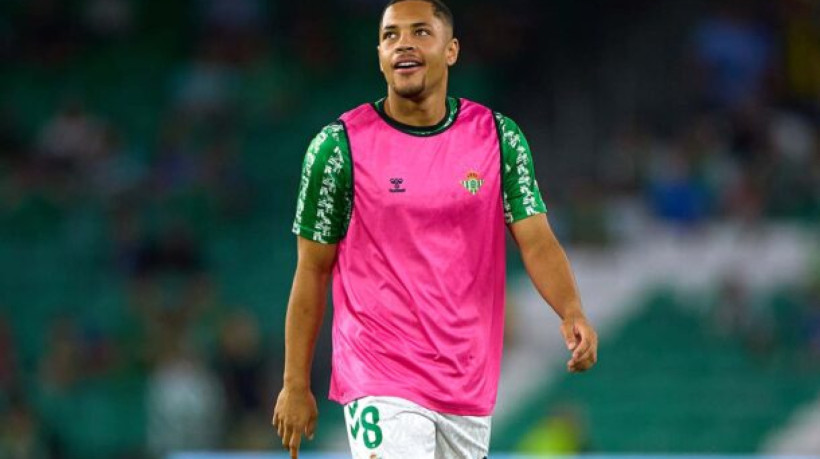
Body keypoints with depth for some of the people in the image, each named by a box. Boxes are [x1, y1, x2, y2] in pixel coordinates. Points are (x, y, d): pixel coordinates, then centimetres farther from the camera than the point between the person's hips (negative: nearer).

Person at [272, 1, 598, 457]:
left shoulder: (498, 137, 3)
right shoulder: (339, 145, -4)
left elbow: (536, 240, -4)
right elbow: (313, 270, 1)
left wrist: (572, 312, -24)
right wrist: (296, 385, 0)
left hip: (469, 382, 4)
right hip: (380, 380, -4)